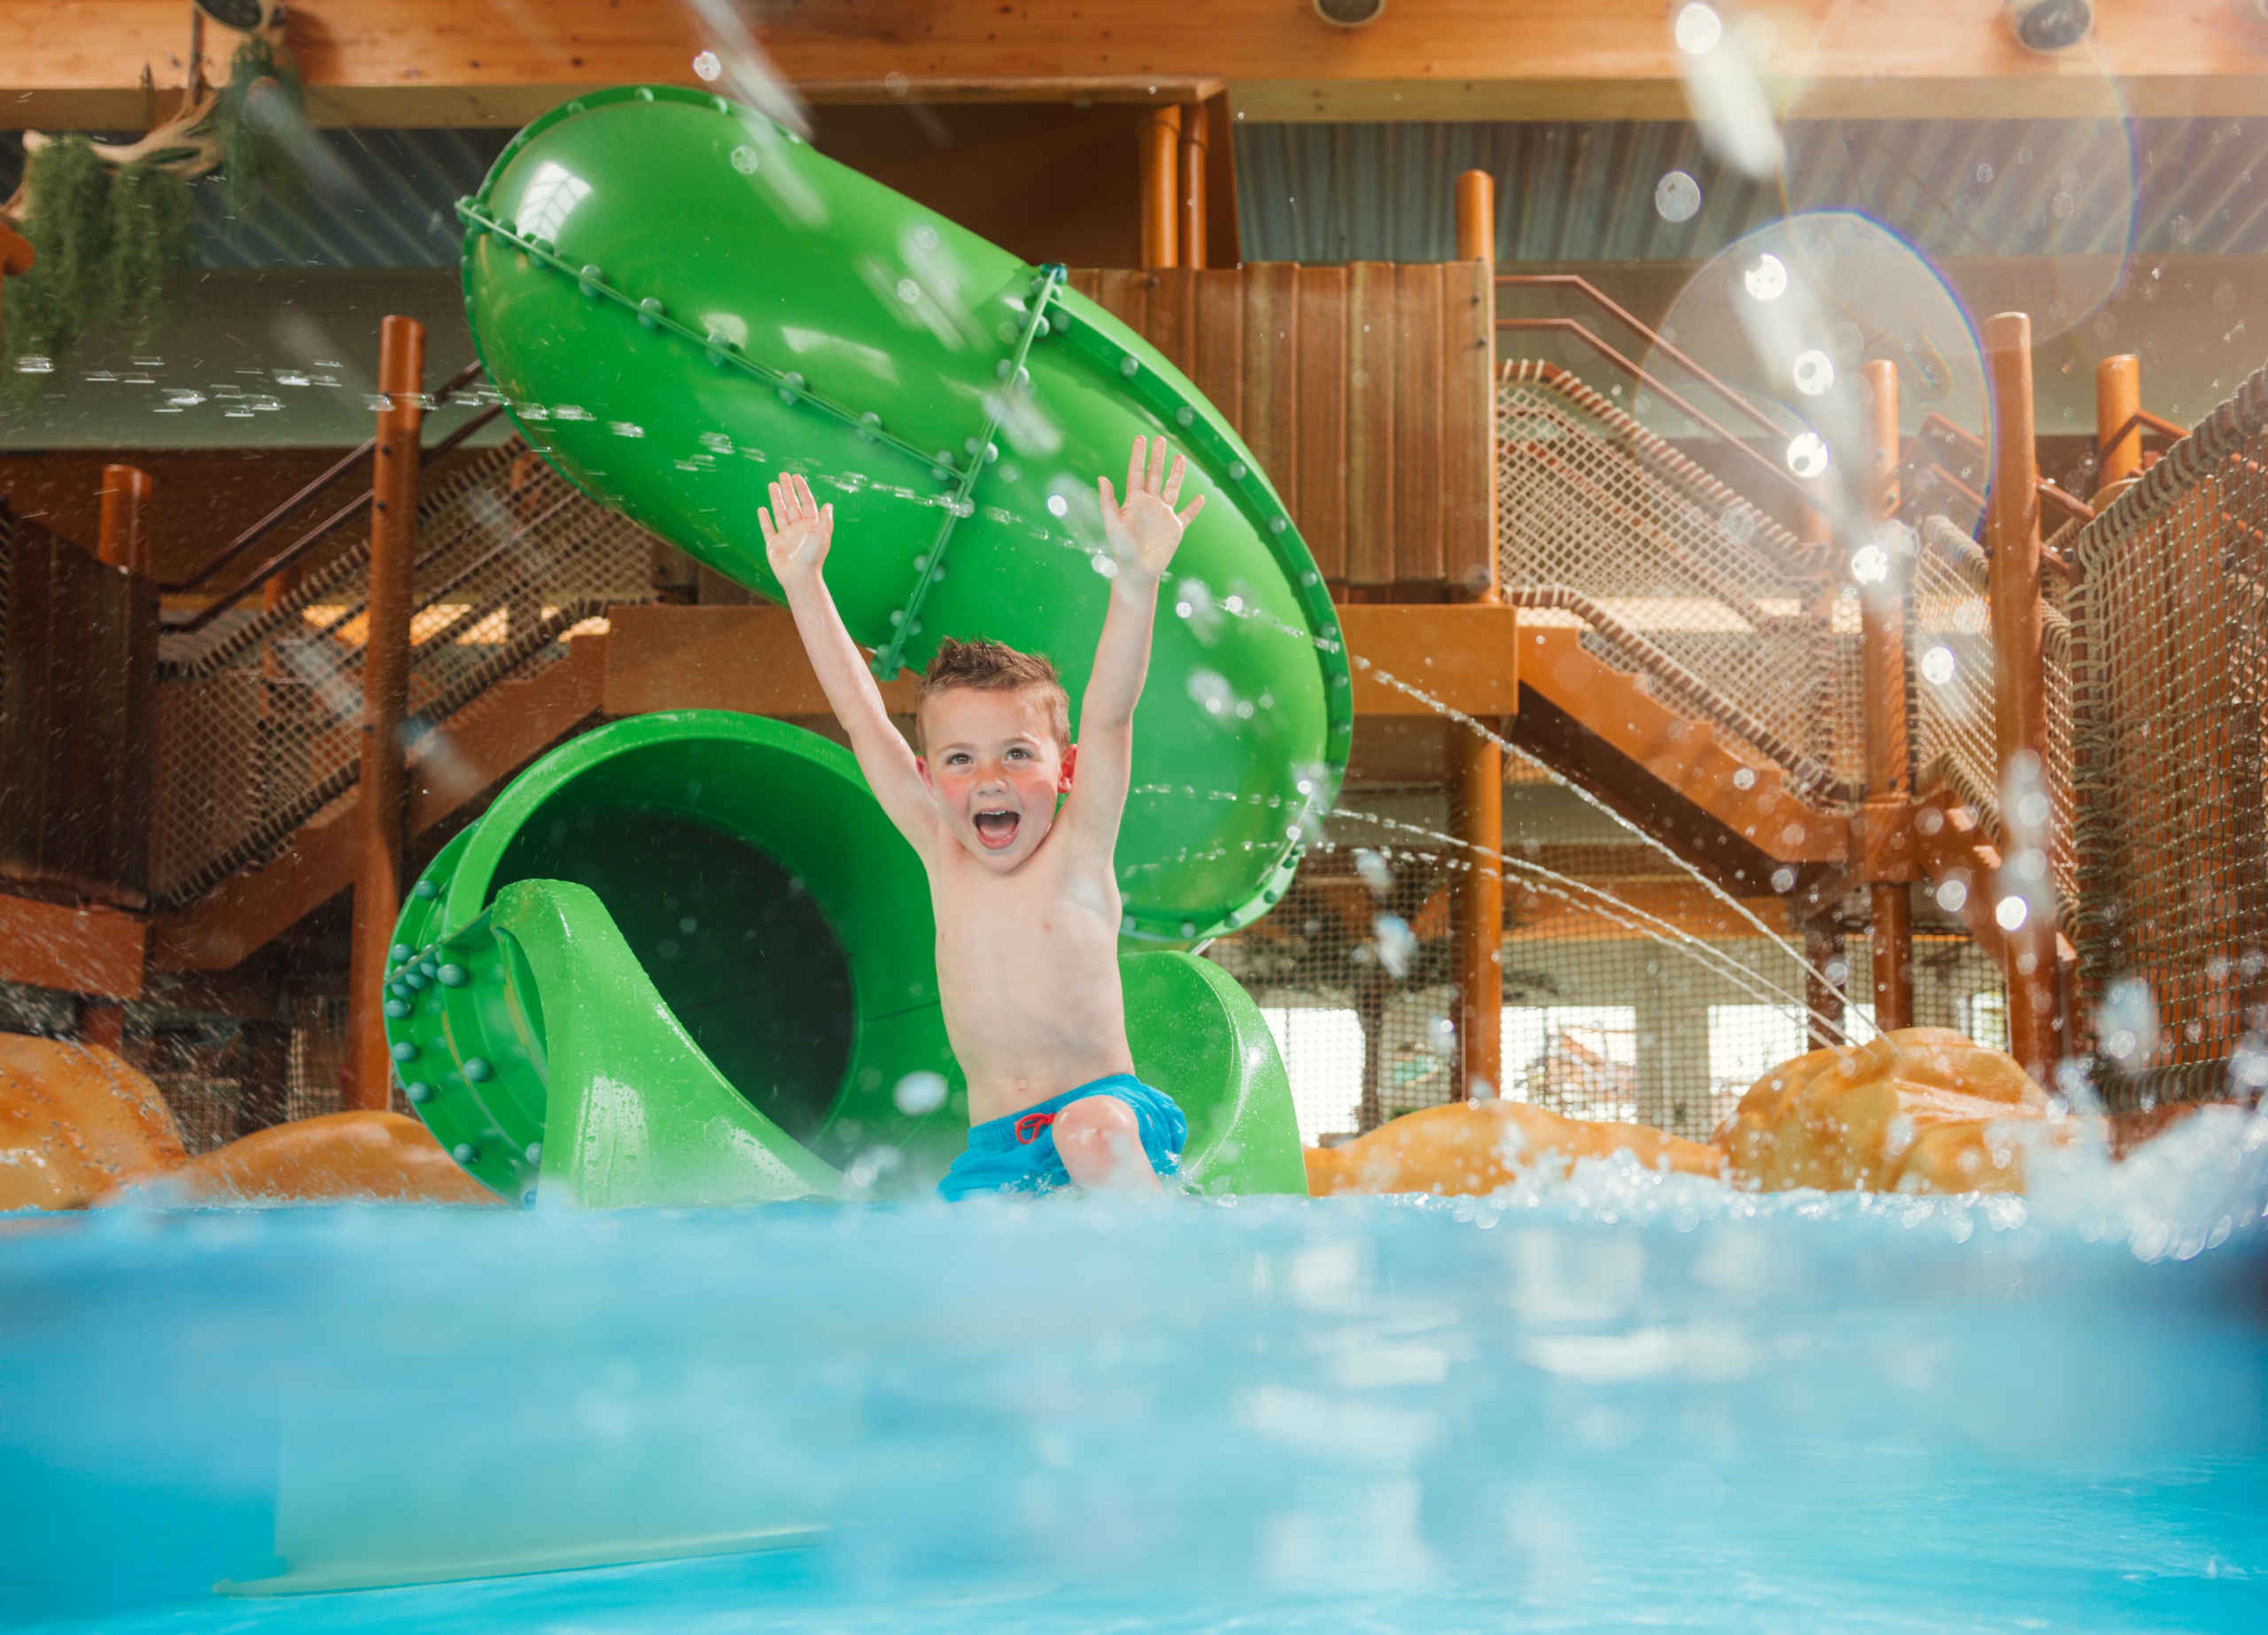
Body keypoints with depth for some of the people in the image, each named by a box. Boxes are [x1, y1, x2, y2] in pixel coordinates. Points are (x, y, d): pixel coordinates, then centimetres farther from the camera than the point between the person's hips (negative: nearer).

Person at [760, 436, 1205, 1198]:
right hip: (995, 1149, 5)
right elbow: (862, 718, 8)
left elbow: (1109, 715, -18)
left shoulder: (1076, 853, -4)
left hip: (1104, 1102, -4)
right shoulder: (942, 856, 6)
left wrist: (1136, 580, -31)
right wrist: (805, 586, 8)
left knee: (1093, 1136, -34)